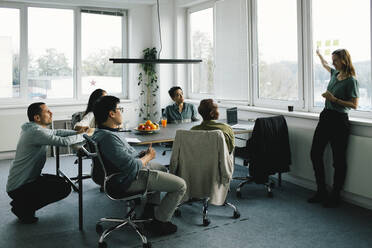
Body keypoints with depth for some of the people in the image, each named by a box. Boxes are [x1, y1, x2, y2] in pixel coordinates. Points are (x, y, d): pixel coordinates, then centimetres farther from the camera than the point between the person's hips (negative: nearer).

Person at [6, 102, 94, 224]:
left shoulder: (34, 128, 6)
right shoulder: (36, 132, -25)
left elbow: (56, 132, 13)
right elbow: (64, 141, -30)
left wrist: (78, 132, -1)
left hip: (26, 179, 10)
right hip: (19, 188, -10)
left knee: (61, 181, 18)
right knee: (64, 188, -14)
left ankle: (22, 204, 17)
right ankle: (23, 208, -2)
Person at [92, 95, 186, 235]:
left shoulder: (101, 132, 4)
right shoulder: (109, 138, -30)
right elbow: (133, 166, -31)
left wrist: (142, 154, 4)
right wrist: (148, 156, -12)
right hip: (131, 180, -11)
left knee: (162, 168, 34)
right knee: (181, 185, -7)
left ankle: (151, 207, 35)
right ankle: (158, 222, 6)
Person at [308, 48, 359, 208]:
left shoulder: (351, 81, -9)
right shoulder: (335, 74, 12)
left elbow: (354, 105, -12)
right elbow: (325, 66, 36)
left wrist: (335, 99, -18)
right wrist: (319, 55, 50)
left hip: (339, 121, -8)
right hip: (325, 117, 8)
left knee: (338, 160, 0)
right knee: (315, 153, 6)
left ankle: (335, 197, 12)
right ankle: (321, 192, 16)